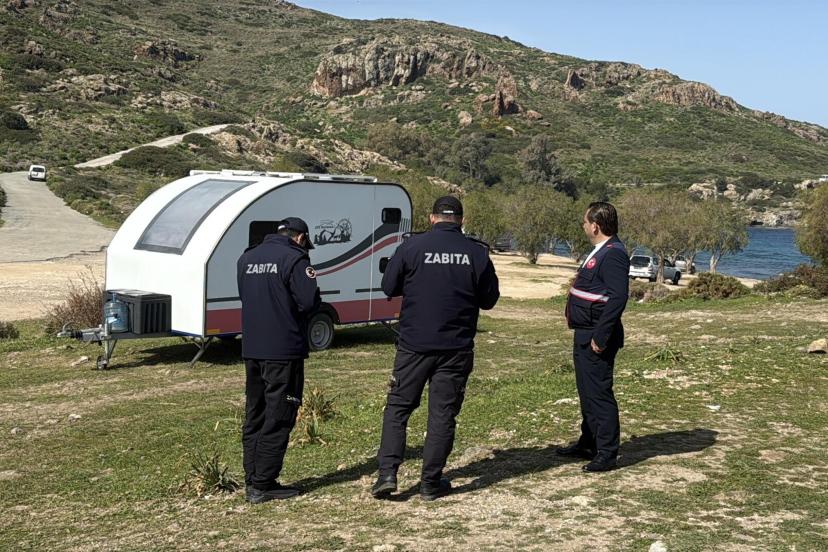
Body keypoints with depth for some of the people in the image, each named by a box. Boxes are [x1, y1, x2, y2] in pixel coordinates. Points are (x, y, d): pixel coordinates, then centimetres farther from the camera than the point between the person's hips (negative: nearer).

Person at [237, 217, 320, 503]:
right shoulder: (294, 259, -12)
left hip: (251, 349, 7)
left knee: (254, 417, 15)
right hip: (284, 350, -7)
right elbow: (309, 301, -17)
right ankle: (263, 485, 1)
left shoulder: (247, 258, 12)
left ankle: (252, 481, 19)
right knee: (278, 419, 0)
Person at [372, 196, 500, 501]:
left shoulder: (411, 246, -6)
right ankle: (431, 482, 12)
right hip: (456, 347, 1)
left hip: (414, 343, 0)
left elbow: (388, 287, 2)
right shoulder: (477, 252, -2)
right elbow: (489, 299, 6)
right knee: (443, 414, 8)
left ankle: (387, 473, 3)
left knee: (398, 407, 11)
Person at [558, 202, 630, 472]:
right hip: (584, 335, 11)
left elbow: (618, 298, -25)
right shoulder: (599, 252, 14)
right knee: (587, 392, 19)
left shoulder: (613, 255, -18)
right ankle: (588, 444, 31)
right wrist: (573, 313, 15)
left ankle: (607, 454, 4)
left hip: (596, 338, -11)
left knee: (599, 394, -4)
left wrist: (600, 337, -25)